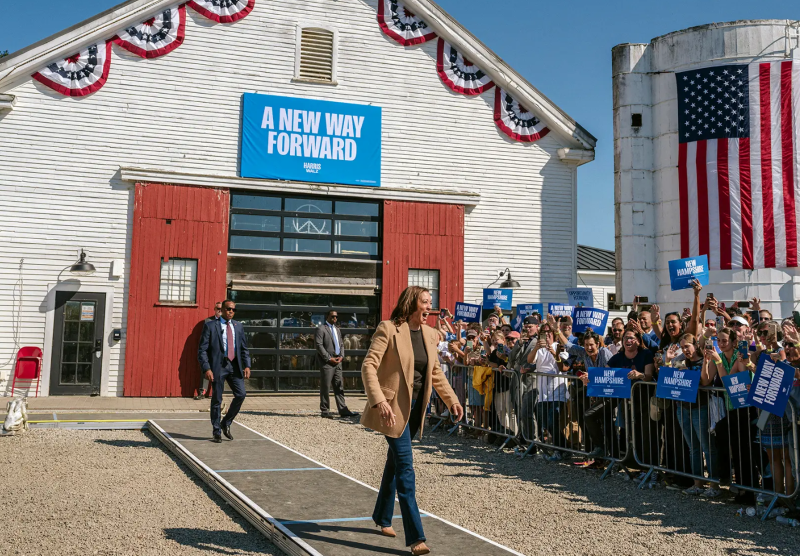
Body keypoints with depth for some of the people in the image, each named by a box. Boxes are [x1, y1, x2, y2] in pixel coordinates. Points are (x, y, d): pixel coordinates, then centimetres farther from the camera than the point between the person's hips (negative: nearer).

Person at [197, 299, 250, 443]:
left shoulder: (238, 326, 13)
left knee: (241, 394, -7)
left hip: (234, 366, 4)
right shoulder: (210, 325, 0)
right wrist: (207, 368, -15)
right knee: (217, 400, 2)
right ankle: (217, 432, 15)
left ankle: (226, 423, 14)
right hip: (218, 366, -4)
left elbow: (244, 348, 15)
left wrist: (247, 366, 1)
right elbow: (202, 349, -4)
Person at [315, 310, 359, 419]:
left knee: (339, 387, 5)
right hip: (326, 362, -7)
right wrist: (329, 358, -15)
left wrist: (341, 356, 3)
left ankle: (343, 410, 6)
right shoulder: (321, 329, -4)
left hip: (337, 362, 7)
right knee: (325, 387, -3)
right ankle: (325, 411, 2)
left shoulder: (337, 330, 21)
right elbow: (319, 345, -12)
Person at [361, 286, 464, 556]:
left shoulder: (429, 334, 5)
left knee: (395, 462, 20)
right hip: (394, 406, -7)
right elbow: (368, 366, -20)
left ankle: (382, 517, 38)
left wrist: (452, 400, 9)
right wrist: (379, 401, -31)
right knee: (405, 466, -10)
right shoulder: (388, 329, -15)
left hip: (416, 407, 7)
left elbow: (435, 372, 16)